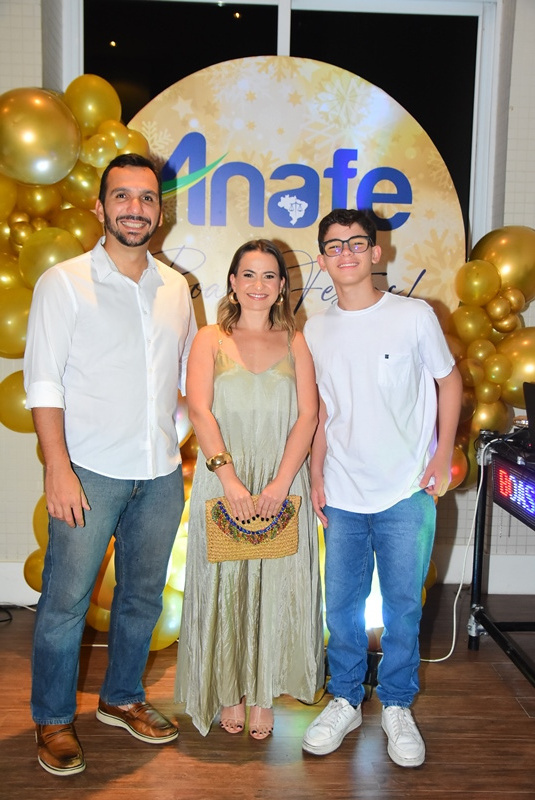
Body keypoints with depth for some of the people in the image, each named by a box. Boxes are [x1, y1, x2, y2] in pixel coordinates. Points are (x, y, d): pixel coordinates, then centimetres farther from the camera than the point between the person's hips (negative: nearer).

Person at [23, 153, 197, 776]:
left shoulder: (176, 288, 10)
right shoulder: (64, 282, -4)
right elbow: (43, 381, -7)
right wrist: (57, 466, -15)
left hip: (161, 473, 5)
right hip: (90, 471, -4)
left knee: (143, 595, 15)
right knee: (66, 599, 3)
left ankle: (122, 698, 37)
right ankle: (53, 721, 25)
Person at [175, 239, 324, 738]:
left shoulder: (295, 343, 8)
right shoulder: (210, 340, 5)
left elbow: (308, 415, -1)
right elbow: (199, 411, -7)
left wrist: (281, 482, -14)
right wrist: (229, 478, -19)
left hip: (282, 483, 1)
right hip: (223, 481, -1)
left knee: (275, 585, 6)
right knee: (224, 584, 6)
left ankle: (263, 694, 24)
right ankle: (229, 692, 25)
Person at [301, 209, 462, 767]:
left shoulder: (414, 316, -5)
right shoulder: (316, 330, 5)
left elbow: (449, 381, 5)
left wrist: (443, 455, -2)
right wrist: (317, 477, 9)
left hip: (406, 494, -2)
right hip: (342, 495, 3)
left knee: (403, 606, 8)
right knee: (342, 605, 11)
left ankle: (397, 706, 28)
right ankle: (345, 701, 31)